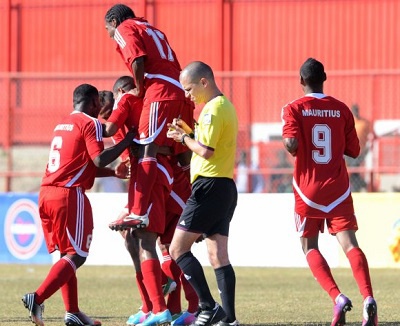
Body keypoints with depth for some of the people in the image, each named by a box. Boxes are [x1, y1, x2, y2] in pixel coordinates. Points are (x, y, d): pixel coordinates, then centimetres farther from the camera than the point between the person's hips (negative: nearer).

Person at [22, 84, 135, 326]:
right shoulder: (90, 123, -4)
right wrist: (128, 141, -6)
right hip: (69, 195, -9)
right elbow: (99, 160, -16)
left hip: (47, 194, 9)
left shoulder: (63, 125, 22)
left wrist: (114, 172, 30)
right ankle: (37, 298, -21)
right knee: (76, 255, -5)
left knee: (66, 254, 15)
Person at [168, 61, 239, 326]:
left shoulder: (214, 108, -13)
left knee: (178, 248, -6)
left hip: (209, 187, -10)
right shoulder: (226, 105, 19)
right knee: (219, 255, 6)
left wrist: (183, 137, -4)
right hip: (226, 187, 10)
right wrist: (187, 133, 9)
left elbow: (206, 151, -20)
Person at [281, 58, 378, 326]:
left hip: (308, 191, -2)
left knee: (310, 246, 11)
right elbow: (353, 151, 9)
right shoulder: (342, 109, 5)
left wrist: (289, 144, 4)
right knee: (350, 244, -6)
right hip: (338, 189, 2)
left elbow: (291, 145, -18)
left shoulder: (294, 110, -4)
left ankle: (337, 297, -11)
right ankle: (368, 298, -29)